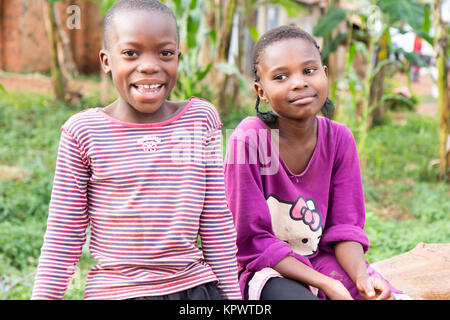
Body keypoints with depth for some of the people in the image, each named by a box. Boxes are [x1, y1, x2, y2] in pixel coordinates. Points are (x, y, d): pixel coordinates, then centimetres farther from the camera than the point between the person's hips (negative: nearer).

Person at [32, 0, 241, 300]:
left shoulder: (202, 120, -1)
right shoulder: (84, 131, -7)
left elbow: (218, 225, 4)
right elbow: (63, 237, -1)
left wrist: (232, 295, 7)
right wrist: (45, 295, -2)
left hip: (195, 286, 2)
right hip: (113, 291, -1)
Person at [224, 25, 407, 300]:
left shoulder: (340, 138, -4)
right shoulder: (250, 139, -18)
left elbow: (344, 226, -1)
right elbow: (252, 241, -15)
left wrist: (362, 277, -21)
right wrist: (324, 284, -20)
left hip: (325, 261, 4)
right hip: (269, 271, -4)